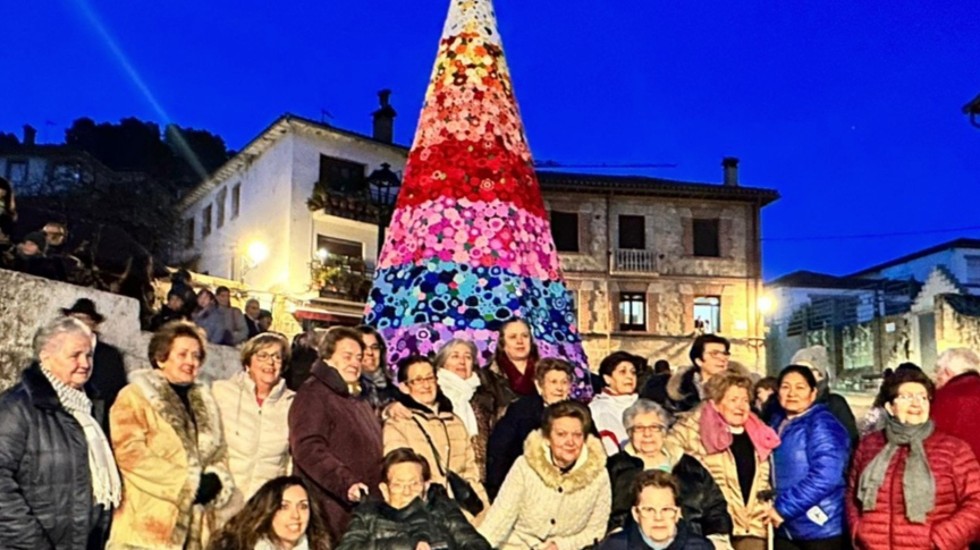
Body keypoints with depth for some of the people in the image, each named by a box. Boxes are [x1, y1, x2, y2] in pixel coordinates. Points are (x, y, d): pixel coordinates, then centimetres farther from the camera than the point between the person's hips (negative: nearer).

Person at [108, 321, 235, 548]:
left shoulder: (205, 402, 18)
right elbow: (130, 453, -13)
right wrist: (189, 481, -12)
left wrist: (214, 480, -5)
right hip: (147, 526, -6)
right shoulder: (135, 396, -2)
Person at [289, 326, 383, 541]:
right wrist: (345, 484, -26)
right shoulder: (313, 394, -7)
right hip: (331, 510, -8)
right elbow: (308, 449, -20)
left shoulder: (359, 400, 22)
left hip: (365, 507, 8)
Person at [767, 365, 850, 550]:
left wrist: (783, 507, -21)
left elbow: (825, 476, -23)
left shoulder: (822, 424, -11)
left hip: (821, 528, -8)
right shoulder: (777, 423, 12)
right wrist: (772, 506, 6)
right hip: (786, 529, 8)